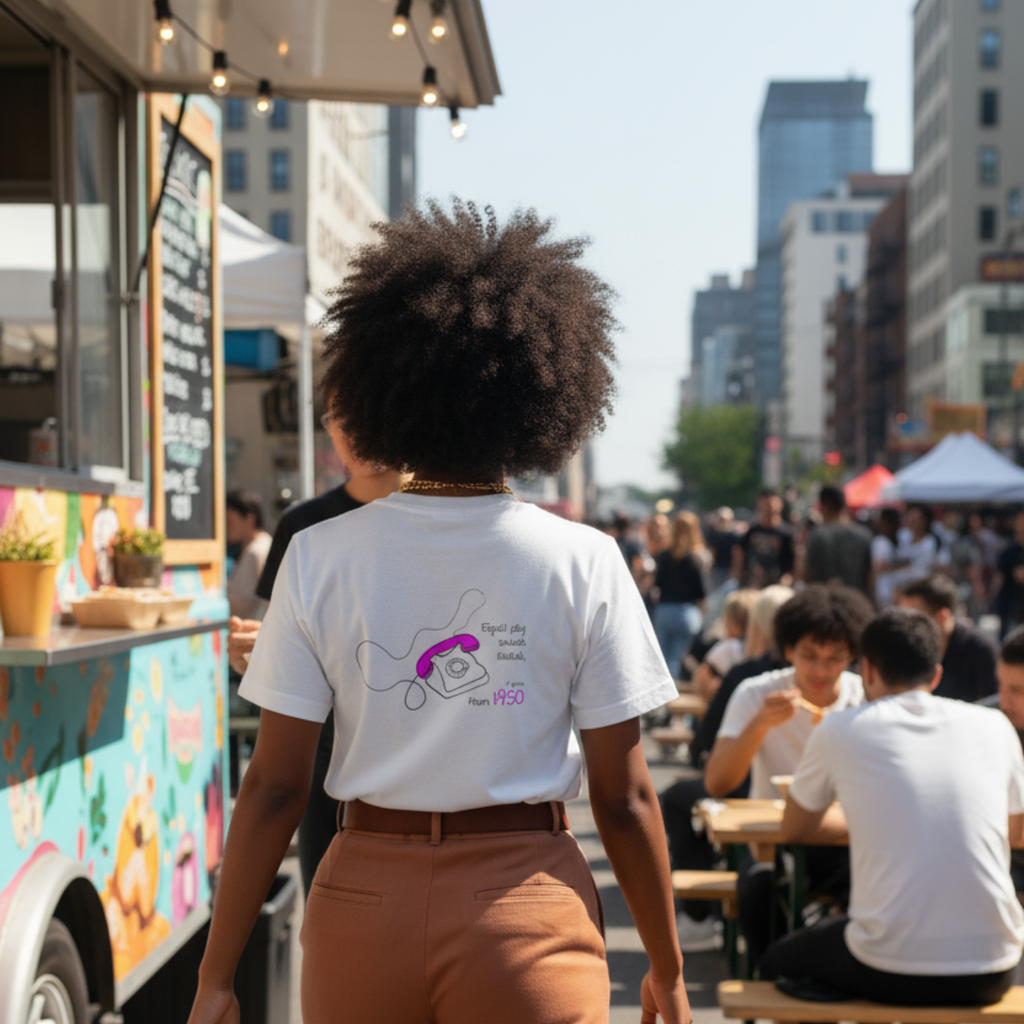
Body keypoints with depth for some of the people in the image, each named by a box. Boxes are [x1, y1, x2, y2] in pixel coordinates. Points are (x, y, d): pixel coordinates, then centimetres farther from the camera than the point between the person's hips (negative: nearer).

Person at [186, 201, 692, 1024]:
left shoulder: (318, 558, -4)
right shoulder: (583, 564, -7)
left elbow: (274, 787, -5)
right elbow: (624, 797, -5)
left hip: (363, 902, 2)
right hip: (526, 911, -2)